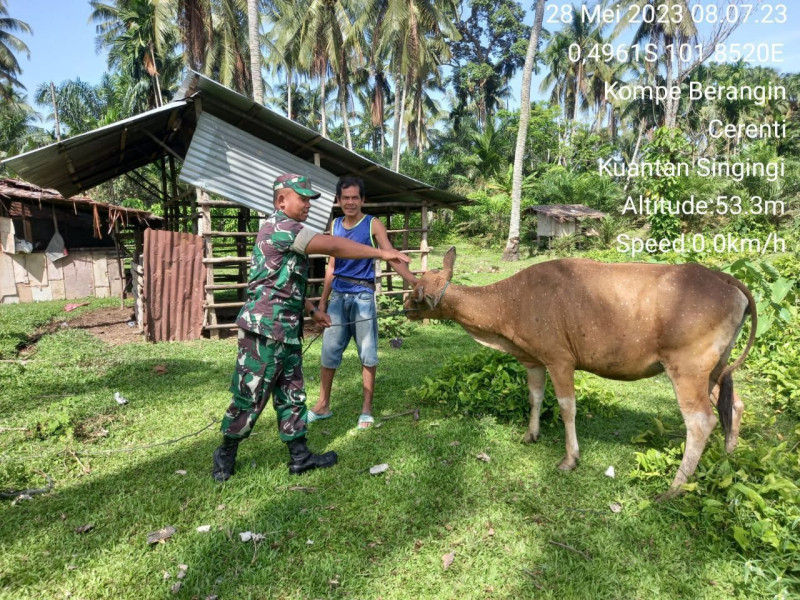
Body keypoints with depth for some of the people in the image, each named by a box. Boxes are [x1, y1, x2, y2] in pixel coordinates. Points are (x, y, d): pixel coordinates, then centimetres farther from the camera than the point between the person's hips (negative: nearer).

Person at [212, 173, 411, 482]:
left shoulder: (286, 232, 20)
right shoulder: (279, 226, -13)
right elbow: (332, 246, -20)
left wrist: (312, 311, 26)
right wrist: (382, 253, -18)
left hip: (287, 332, 10)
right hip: (264, 330, -10)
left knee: (291, 395, 13)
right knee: (250, 396, 2)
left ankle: (299, 456, 22)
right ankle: (226, 454, 21)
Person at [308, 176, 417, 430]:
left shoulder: (373, 225, -2)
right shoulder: (335, 226, 10)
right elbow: (332, 266, 15)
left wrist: (414, 281, -30)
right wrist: (323, 301, 16)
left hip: (363, 296, -4)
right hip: (338, 296, 4)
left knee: (367, 355, 4)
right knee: (329, 353, 7)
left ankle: (366, 409, 17)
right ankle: (323, 405, 23)